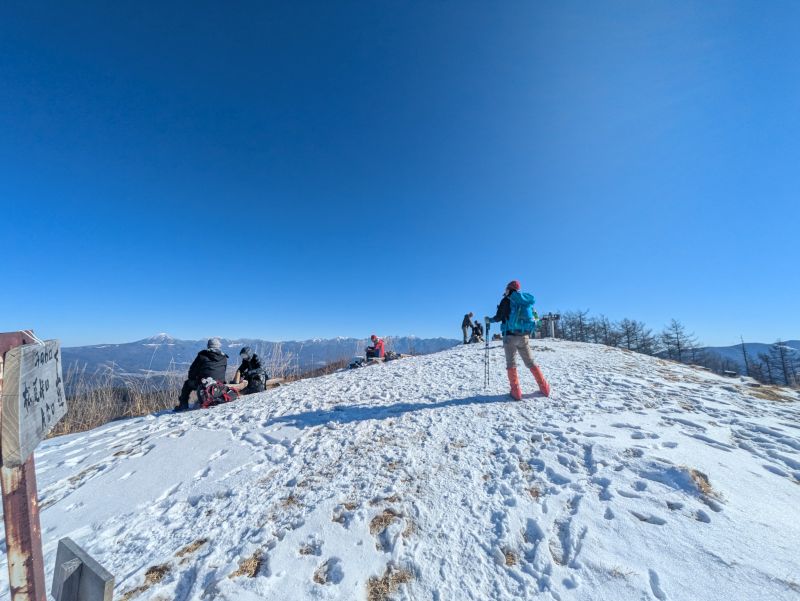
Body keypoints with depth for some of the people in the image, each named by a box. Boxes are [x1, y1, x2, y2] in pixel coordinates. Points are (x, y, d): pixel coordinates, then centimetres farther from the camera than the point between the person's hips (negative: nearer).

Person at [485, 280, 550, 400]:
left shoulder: (506, 300, -4)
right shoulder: (526, 301, 11)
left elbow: (499, 317, -3)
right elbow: (531, 317, 17)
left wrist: (489, 320, 16)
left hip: (510, 335, -5)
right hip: (524, 336, 5)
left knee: (511, 364, 2)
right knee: (530, 363, 16)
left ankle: (516, 392, -1)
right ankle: (544, 388, 18)